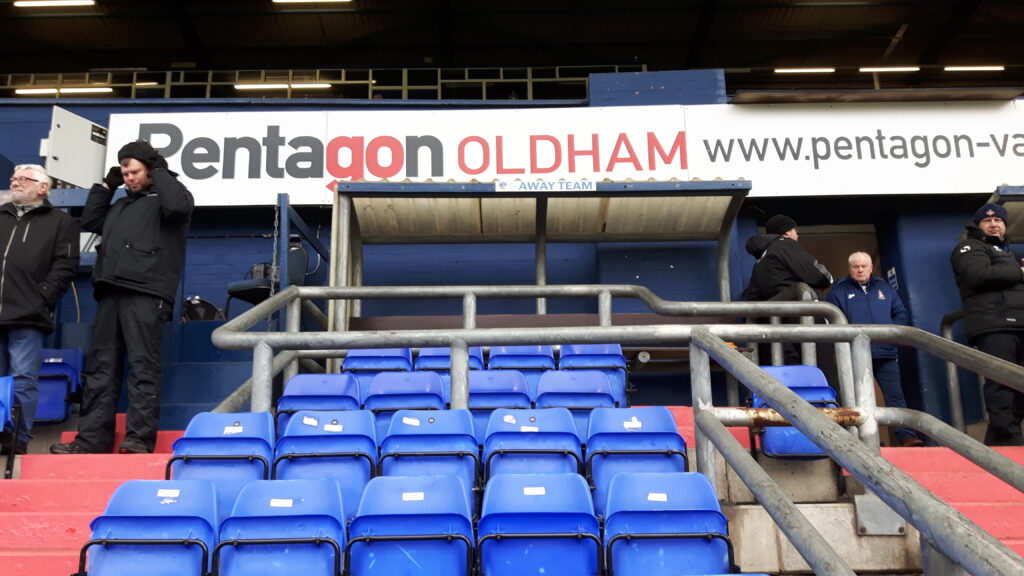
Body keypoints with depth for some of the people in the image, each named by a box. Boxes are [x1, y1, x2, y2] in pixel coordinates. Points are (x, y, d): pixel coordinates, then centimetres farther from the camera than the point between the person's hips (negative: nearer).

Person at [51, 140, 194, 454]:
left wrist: (160, 173, 0)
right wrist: (107, 184, 26)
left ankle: (140, 438, -10)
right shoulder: (121, 204, 29)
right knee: (101, 367, 5)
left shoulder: (164, 197, 7)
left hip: (146, 294, -8)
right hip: (111, 292, 8)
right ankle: (92, 438, 7)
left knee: (143, 366, -10)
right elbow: (89, 222, 31)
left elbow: (178, 205, -15)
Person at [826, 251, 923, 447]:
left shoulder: (884, 288, 16)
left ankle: (907, 437, -1)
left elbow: (901, 313, 15)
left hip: (886, 353, 2)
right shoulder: (839, 291, 6)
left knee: (896, 397, -1)